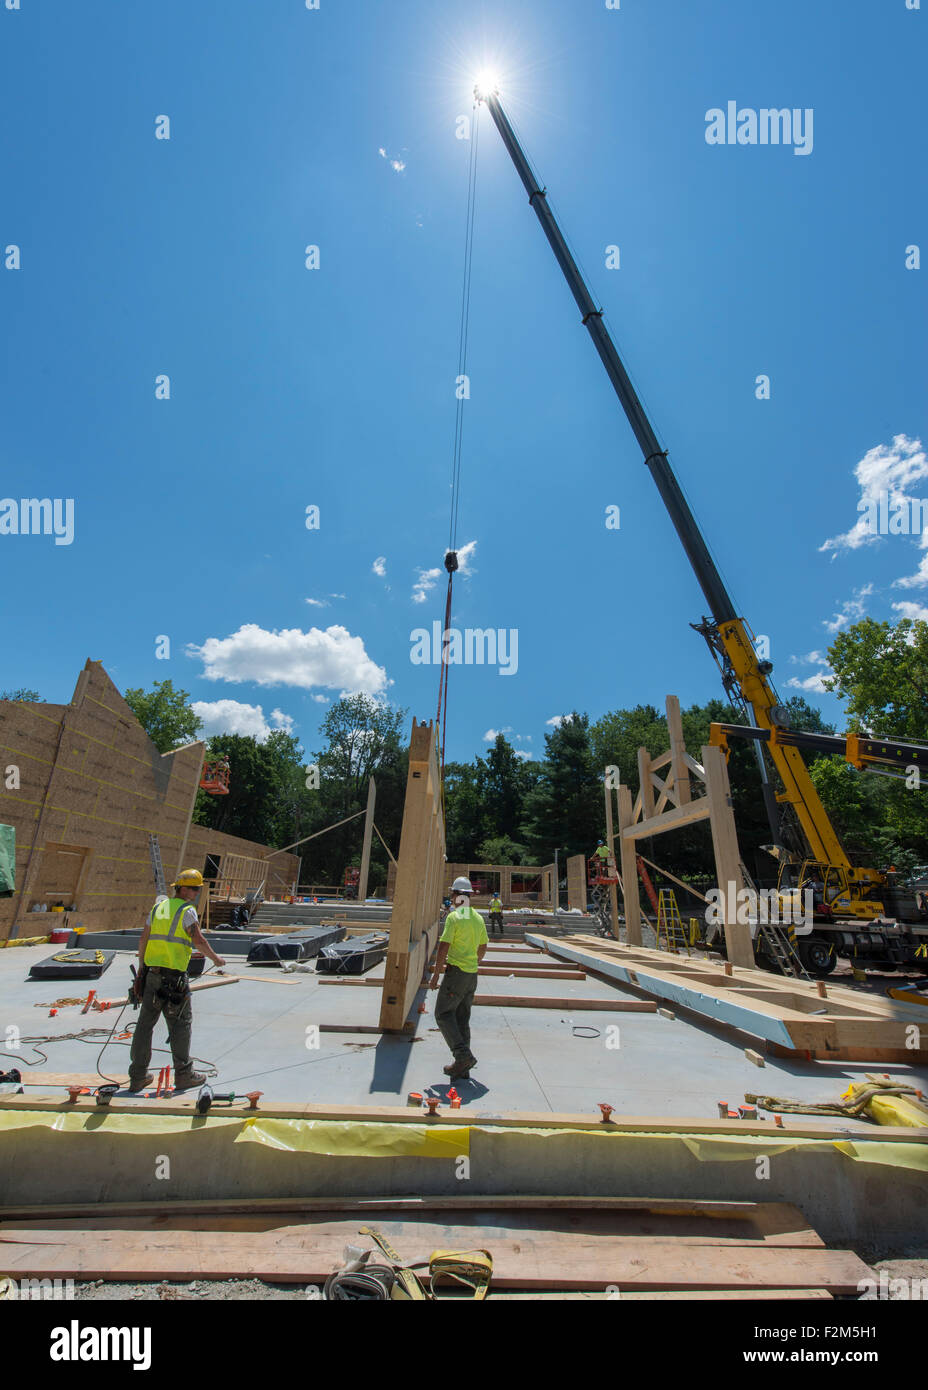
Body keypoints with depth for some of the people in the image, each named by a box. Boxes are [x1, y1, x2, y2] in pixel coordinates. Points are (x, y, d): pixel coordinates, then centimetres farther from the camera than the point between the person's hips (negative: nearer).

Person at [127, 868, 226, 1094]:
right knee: (180, 1023, 5)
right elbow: (198, 940, -14)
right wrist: (215, 958, 0)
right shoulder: (186, 910, -10)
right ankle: (183, 1075, 13)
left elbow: (143, 940, 16)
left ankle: (138, 1077, 23)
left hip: (151, 973, 7)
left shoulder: (158, 907, 12)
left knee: (145, 1023, 13)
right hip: (173, 976, -7)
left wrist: (141, 967, 26)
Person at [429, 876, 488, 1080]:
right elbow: (483, 946, 20)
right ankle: (462, 1068, 15)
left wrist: (436, 975, -12)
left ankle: (463, 1055, -8)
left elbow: (443, 947, -17)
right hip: (472, 975, 7)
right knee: (462, 1018, 12)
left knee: (443, 1014, 2)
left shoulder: (453, 917, -13)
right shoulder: (478, 918, 10)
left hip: (456, 973, -7)